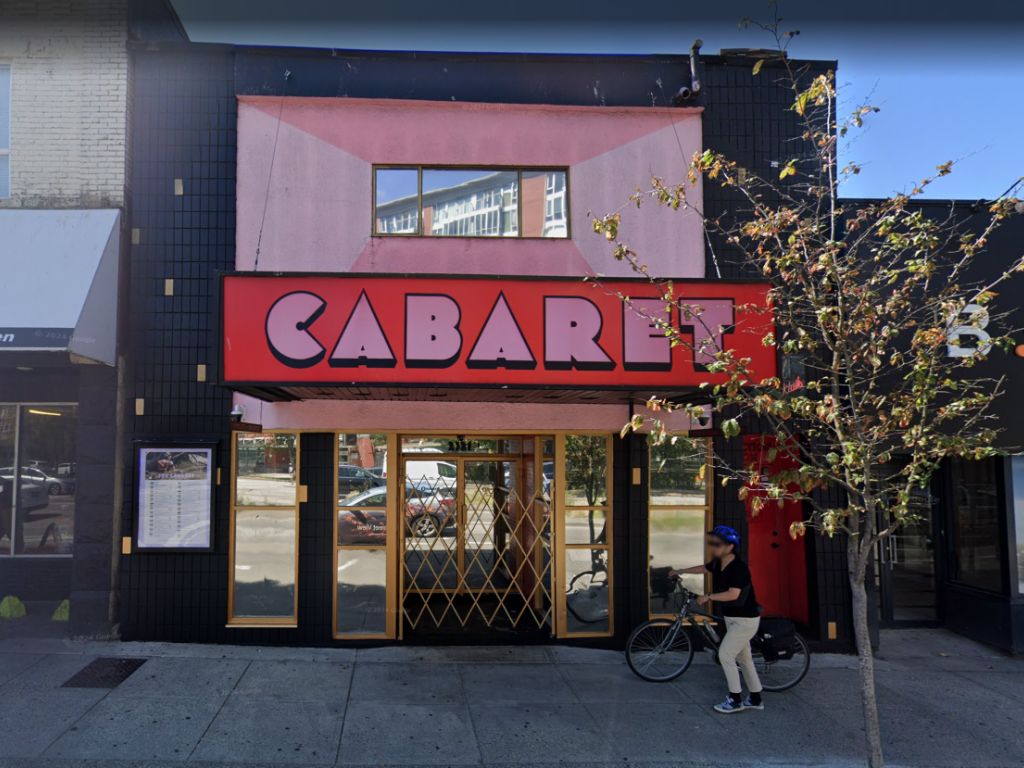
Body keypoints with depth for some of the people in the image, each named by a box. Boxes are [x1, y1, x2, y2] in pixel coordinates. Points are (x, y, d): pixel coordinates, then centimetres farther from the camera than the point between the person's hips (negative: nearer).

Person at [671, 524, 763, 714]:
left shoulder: (738, 567, -25)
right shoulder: (718, 563, 1)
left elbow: (733, 594, -34)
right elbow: (703, 568, 21)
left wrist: (708, 596, -24)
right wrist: (680, 571, 30)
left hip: (745, 620, -9)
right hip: (732, 618, 9)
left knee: (725, 655, -9)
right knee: (743, 657, 14)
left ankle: (735, 700, 1)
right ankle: (755, 698, 24)